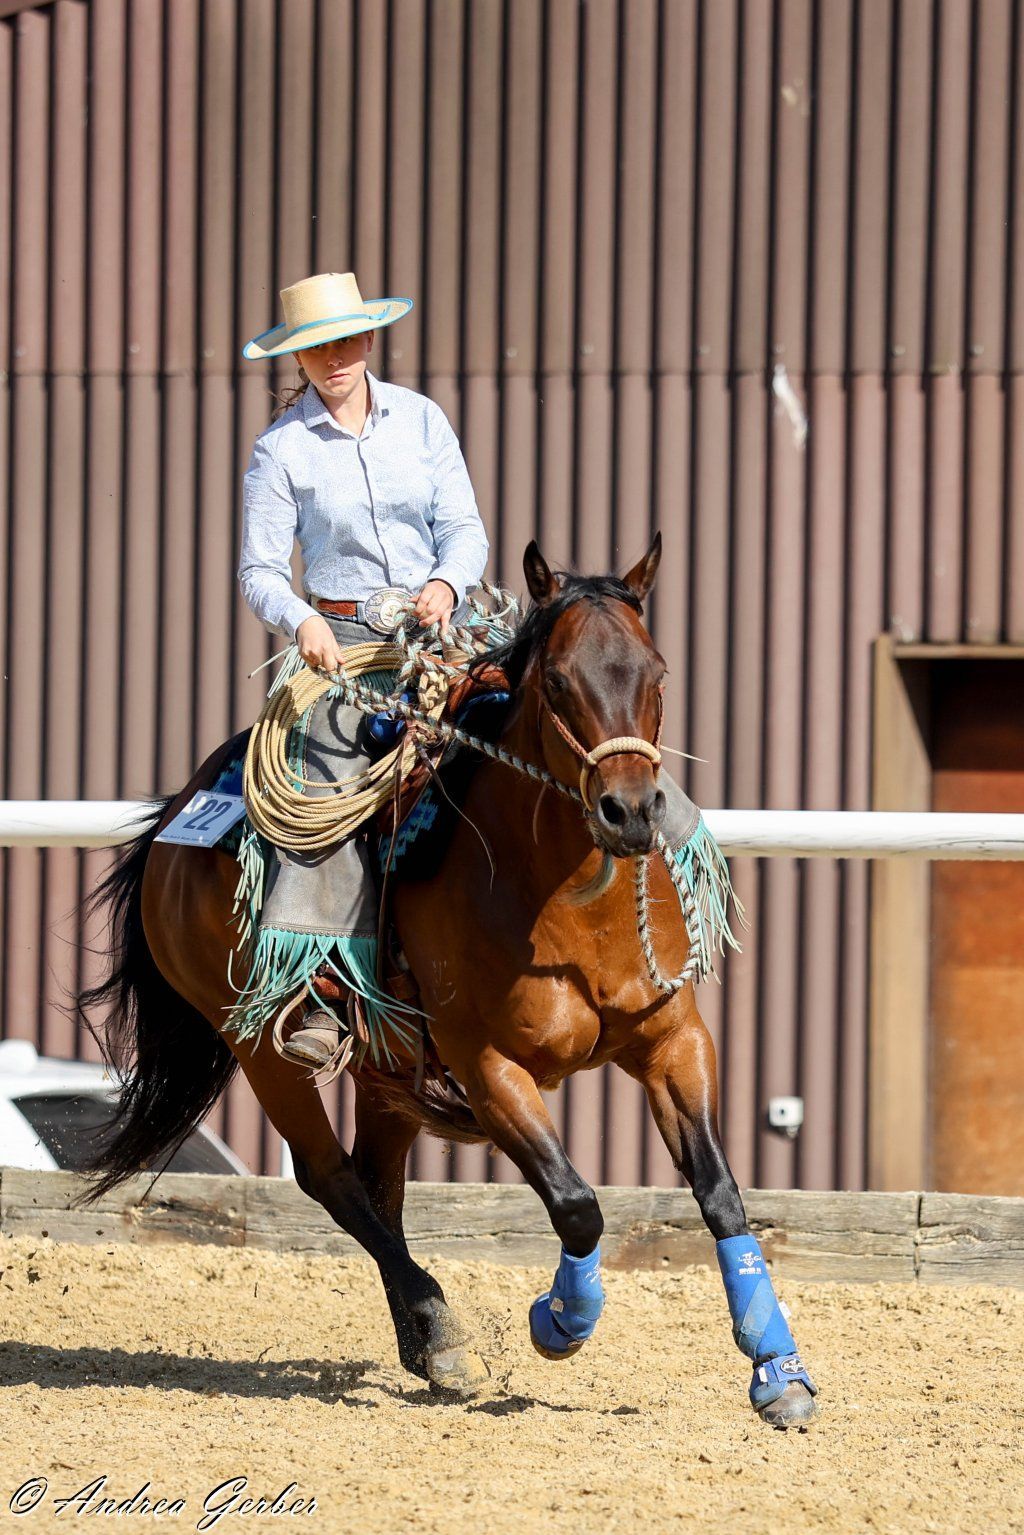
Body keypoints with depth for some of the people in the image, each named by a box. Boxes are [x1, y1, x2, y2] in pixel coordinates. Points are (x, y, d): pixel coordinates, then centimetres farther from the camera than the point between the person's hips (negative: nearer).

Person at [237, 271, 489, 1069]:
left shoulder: (421, 419, 5)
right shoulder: (283, 447, 0)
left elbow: (466, 529, 4)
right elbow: (261, 569, 0)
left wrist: (448, 583, -18)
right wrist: (301, 620, -21)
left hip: (440, 624, 2)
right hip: (342, 638, -2)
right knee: (331, 786, -24)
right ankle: (309, 986, -30)